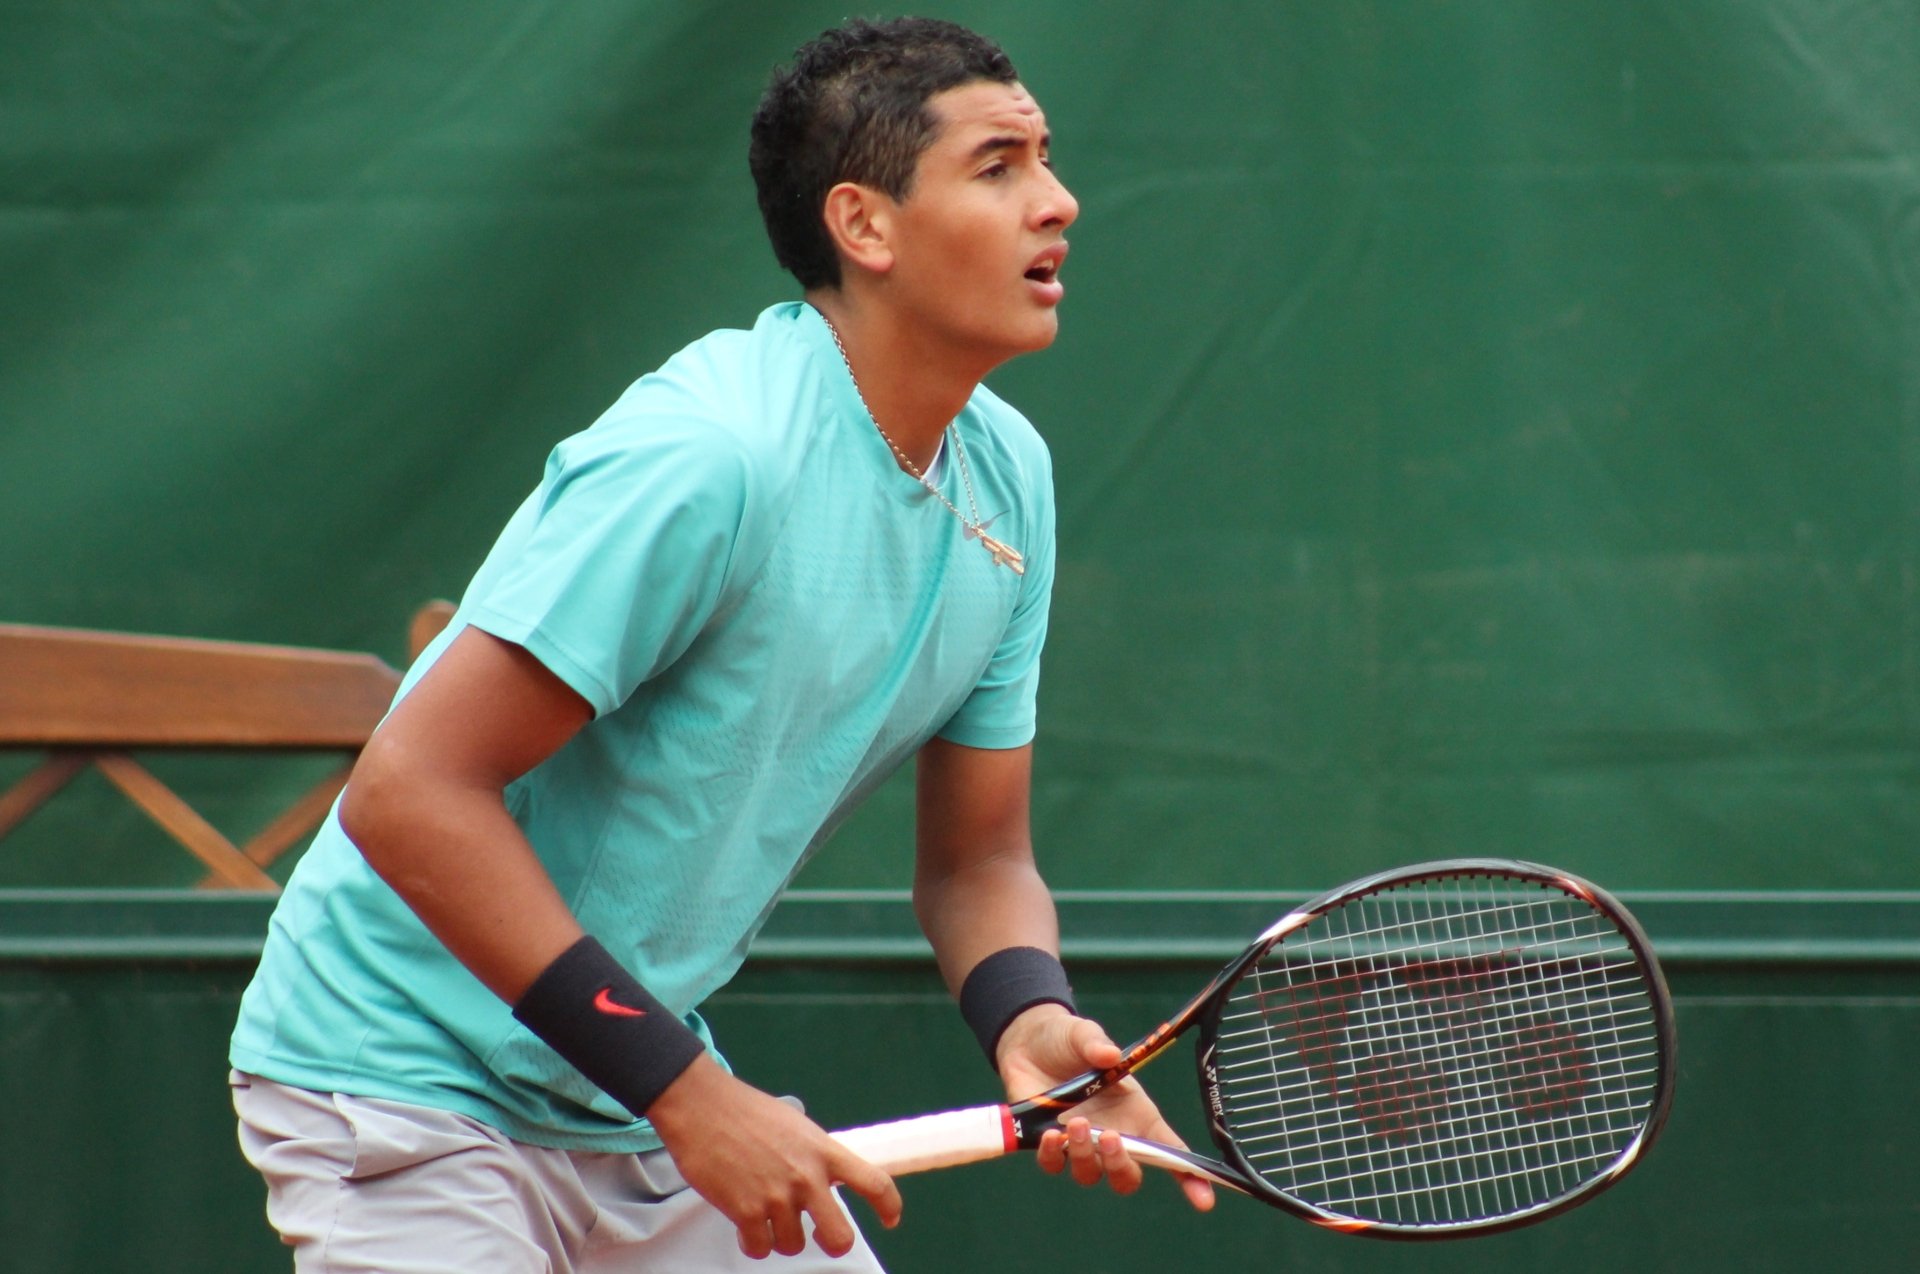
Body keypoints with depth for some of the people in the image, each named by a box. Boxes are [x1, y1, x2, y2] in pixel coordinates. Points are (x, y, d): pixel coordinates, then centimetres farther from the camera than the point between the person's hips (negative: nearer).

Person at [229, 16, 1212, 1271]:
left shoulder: (1006, 474, 2)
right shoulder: (707, 458, -24)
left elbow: (977, 861, 8)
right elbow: (408, 791, -27)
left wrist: (1031, 1017, -15)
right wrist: (683, 1088, -28)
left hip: (651, 1092, 8)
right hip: (414, 1082, -8)